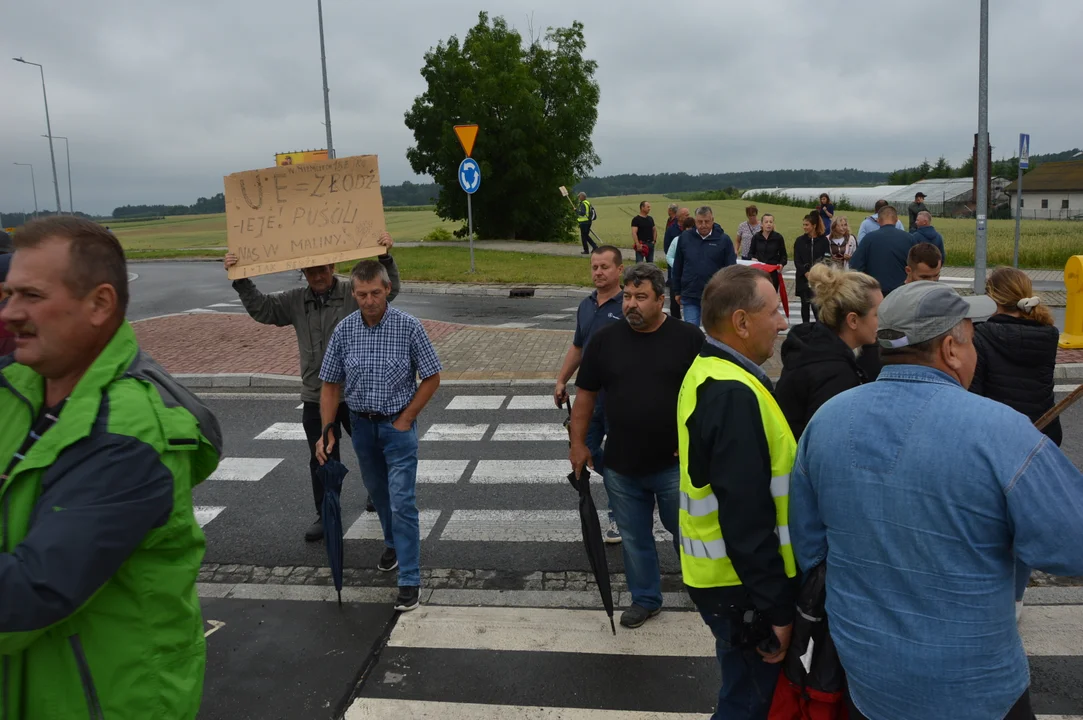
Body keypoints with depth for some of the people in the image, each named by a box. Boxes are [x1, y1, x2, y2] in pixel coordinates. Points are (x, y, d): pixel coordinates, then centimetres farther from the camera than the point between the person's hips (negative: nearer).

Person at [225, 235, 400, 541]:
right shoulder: (296, 301, 3)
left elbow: (388, 289, -16)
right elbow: (261, 308, 3)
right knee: (322, 460, 10)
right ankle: (326, 515, 24)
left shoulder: (354, 293, -7)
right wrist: (241, 280, -8)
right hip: (315, 398, 3)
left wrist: (386, 258, -31)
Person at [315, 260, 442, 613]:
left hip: (398, 424, -4)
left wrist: (406, 419, -10)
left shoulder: (408, 326, -14)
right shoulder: (344, 330, -5)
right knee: (378, 492, 21)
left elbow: (432, 377, -7)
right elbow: (331, 384, 1)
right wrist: (327, 432, -6)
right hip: (361, 424, 4)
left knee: (402, 501, -8)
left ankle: (409, 580, 0)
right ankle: (393, 544, 47)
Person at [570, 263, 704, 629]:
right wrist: (578, 443, 2)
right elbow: (585, 394, 5)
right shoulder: (604, 339, -1)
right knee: (634, 538, 16)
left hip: (676, 464, -2)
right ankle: (645, 599, 36)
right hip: (621, 466, 2)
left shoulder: (689, 337, -8)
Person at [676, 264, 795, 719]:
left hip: (717, 570, 9)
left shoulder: (707, 374, 7)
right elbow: (747, 516, -27)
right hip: (741, 585, -9)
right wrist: (776, 609, -20)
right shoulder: (734, 396, -25)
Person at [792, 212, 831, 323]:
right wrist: (806, 273, -10)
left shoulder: (823, 240, 0)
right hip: (803, 278, 2)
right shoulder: (799, 240, 4)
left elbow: (827, 259, -1)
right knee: (805, 303, 7)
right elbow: (797, 260, 1)